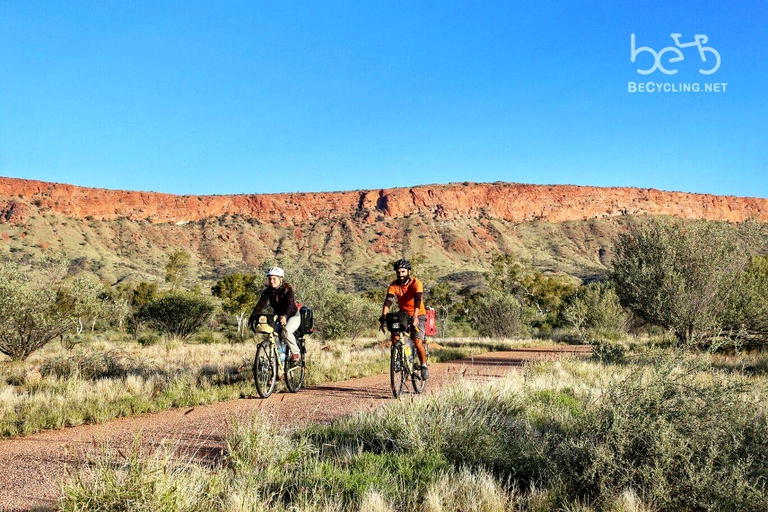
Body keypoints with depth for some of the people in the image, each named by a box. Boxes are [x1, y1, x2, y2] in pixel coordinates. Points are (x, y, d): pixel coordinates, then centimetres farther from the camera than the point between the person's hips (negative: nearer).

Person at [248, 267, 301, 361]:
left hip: (293, 316, -6)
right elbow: (261, 303, -20)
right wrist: (253, 316, -36)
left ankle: (295, 353, -13)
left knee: (286, 331, -32)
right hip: (278, 316, 6)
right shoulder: (268, 291, -9)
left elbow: (290, 304, -37)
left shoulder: (287, 289, -22)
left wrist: (285, 316, -56)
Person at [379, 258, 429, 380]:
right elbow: (389, 300, -23)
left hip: (418, 316, -3)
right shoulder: (394, 285, -10)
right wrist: (383, 316, -40)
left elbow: (418, 300, -33)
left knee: (418, 342, -20)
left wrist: (415, 316, -49)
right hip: (403, 315, 3)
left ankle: (424, 366, 1)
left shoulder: (416, 283, -19)